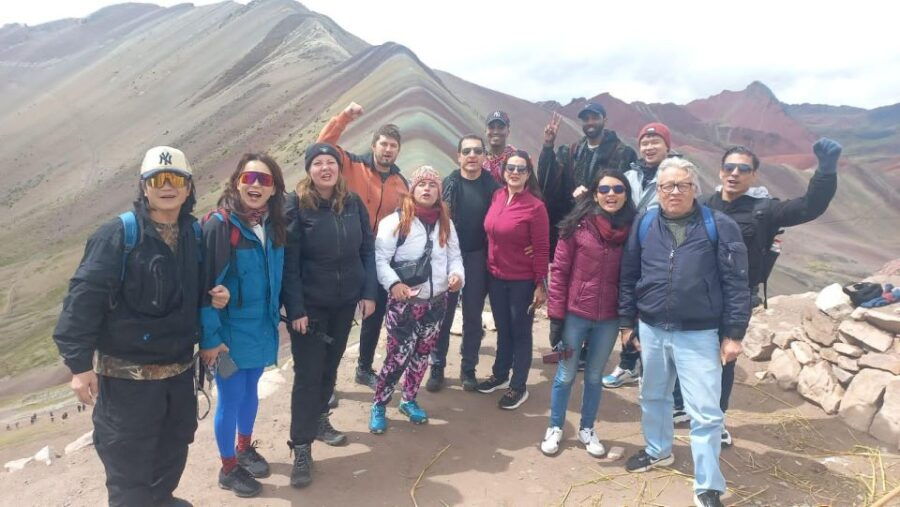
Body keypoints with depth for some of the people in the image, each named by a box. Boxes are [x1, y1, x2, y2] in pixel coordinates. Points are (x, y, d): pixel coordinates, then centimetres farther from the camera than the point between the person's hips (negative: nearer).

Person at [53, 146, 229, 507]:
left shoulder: (195, 234, 4)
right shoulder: (118, 234, -15)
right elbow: (84, 297, -18)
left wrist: (217, 297, -3)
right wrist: (79, 362, -20)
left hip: (180, 370, 6)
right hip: (126, 375, -6)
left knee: (173, 449, 24)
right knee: (128, 463, 6)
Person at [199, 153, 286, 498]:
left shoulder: (273, 225, 2)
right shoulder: (219, 224, -18)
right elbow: (205, 284, -19)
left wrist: (276, 319, 13)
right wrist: (209, 337, -18)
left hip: (261, 329, 6)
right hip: (230, 333, -6)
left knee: (250, 390, 21)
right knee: (231, 398, 7)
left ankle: (245, 448, 42)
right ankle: (228, 468, 26)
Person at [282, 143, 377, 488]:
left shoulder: (353, 202, 0)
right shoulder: (296, 205, -12)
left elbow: (367, 249, 4)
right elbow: (289, 261, -15)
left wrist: (369, 293, -2)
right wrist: (295, 309, -17)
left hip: (345, 301, 4)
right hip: (309, 304, -4)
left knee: (330, 366, 18)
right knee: (308, 374, -1)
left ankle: (319, 420, 40)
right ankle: (301, 447, 10)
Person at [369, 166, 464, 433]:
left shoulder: (446, 223, 8)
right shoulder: (395, 221, -9)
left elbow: (454, 256, 11)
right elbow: (380, 259, -11)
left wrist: (457, 274, -10)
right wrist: (393, 283, -26)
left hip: (436, 301, 5)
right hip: (404, 302, -5)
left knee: (422, 353, 15)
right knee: (398, 355, -5)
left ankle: (409, 400, 34)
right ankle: (378, 405, 15)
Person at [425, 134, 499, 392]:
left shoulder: (492, 186, -2)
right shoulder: (448, 184, -2)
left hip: (478, 258, 1)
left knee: (473, 315, 11)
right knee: (443, 315, 7)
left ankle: (468, 367, 25)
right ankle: (437, 367, 20)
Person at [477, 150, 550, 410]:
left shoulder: (535, 206, -15)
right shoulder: (496, 197, 0)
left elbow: (541, 249, -13)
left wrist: (541, 284, -13)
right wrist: (488, 268, 7)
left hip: (522, 281, -5)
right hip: (496, 277, 5)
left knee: (520, 332, 9)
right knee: (502, 329, 20)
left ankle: (519, 387, 24)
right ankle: (500, 375, 39)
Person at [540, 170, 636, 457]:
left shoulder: (632, 230, -3)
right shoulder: (578, 225, -10)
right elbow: (559, 271, -8)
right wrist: (556, 315, -9)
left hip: (609, 319, 2)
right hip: (575, 315, -2)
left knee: (594, 376, 18)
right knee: (566, 375, 12)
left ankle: (587, 430, 36)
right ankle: (555, 428, 32)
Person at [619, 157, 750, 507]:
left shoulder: (719, 226, -7)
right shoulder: (644, 224, 2)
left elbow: (736, 283, -6)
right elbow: (628, 277, 8)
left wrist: (734, 334, -8)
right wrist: (626, 322, 8)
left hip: (699, 335, -3)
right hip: (652, 330, 4)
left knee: (705, 413, 0)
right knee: (653, 397, 21)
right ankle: (658, 450, 45)